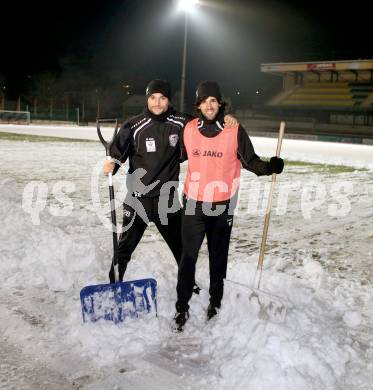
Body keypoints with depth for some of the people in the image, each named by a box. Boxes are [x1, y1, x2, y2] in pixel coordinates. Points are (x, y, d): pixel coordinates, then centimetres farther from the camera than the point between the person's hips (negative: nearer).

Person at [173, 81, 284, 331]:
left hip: (223, 206, -1)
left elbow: (250, 161, -1)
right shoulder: (189, 130, 0)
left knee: (218, 256, 14)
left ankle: (216, 301, 32)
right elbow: (178, 156, 16)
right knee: (188, 256, 3)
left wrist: (269, 167, -18)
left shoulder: (235, 131, -7)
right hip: (194, 204, 1)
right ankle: (182, 307, 14)